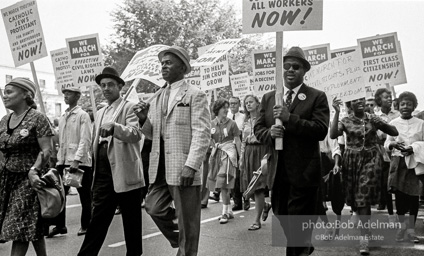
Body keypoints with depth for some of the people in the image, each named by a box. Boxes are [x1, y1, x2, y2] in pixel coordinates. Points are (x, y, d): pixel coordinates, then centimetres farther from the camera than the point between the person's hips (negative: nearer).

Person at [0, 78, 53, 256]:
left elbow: (46, 150, -15)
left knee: (19, 228, -6)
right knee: (31, 229, 8)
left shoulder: (37, 118, -9)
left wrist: (34, 170, -27)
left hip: (27, 179, -6)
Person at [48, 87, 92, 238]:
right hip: (63, 161, 6)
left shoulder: (82, 115, -5)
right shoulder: (63, 117, 15)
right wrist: (59, 160, 11)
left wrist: (77, 159, -23)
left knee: (84, 196, 5)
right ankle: (60, 225, 13)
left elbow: (85, 140, -14)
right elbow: (61, 141, 19)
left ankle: (85, 225, 16)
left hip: (80, 162, -6)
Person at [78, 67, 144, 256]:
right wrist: (94, 173, 16)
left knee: (131, 221, 5)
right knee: (98, 218, 7)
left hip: (124, 173, -6)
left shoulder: (129, 107, -3)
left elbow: (136, 134, -19)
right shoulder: (100, 113, 20)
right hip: (103, 173, 6)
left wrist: (114, 127, -35)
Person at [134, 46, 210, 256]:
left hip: (183, 168, -6)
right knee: (153, 208, 9)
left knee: (187, 220, 3)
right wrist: (143, 119, -2)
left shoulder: (195, 95, -4)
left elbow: (201, 134, -12)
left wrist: (191, 165, -22)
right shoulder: (158, 98, 17)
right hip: (160, 167, 7)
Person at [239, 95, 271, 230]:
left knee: (258, 187, -6)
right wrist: (241, 158, 11)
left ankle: (257, 221, 2)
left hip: (261, 151, -6)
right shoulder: (245, 122, 15)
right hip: (248, 153, 6)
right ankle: (265, 205, 34)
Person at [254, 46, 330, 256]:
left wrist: (290, 118, -23)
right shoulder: (268, 98, 10)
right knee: (281, 215, 19)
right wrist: (269, 133, -14)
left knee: (299, 221, 2)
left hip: (303, 172, -5)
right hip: (278, 170, 5)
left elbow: (321, 130, -16)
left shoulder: (317, 97, -4)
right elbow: (258, 129, 9)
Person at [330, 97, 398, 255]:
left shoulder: (373, 119, 4)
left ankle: (364, 236, -5)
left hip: (371, 159, -1)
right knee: (354, 196, 9)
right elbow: (333, 135, -17)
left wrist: (382, 124, -14)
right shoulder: (346, 121, 2)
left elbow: (395, 133, 6)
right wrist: (337, 112, -20)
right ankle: (365, 226, 36)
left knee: (364, 196, -12)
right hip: (352, 161, 1)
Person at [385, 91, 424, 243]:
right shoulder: (393, 123, 5)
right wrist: (393, 144, -15)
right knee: (399, 193, 1)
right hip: (398, 161, 0)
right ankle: (402, 225, 18)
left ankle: (411, 229, 9)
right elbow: (386, 143, 7)